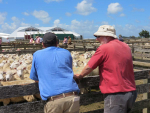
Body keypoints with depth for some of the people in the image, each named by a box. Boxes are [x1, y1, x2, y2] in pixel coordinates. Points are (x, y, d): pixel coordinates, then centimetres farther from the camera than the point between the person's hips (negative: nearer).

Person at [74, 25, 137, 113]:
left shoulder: (104, 48, -11)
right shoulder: (126, 47, 10)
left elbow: (89, 67, -7)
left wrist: (79, 76, 12)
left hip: (116, 94, -7)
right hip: (131, 92, 8)